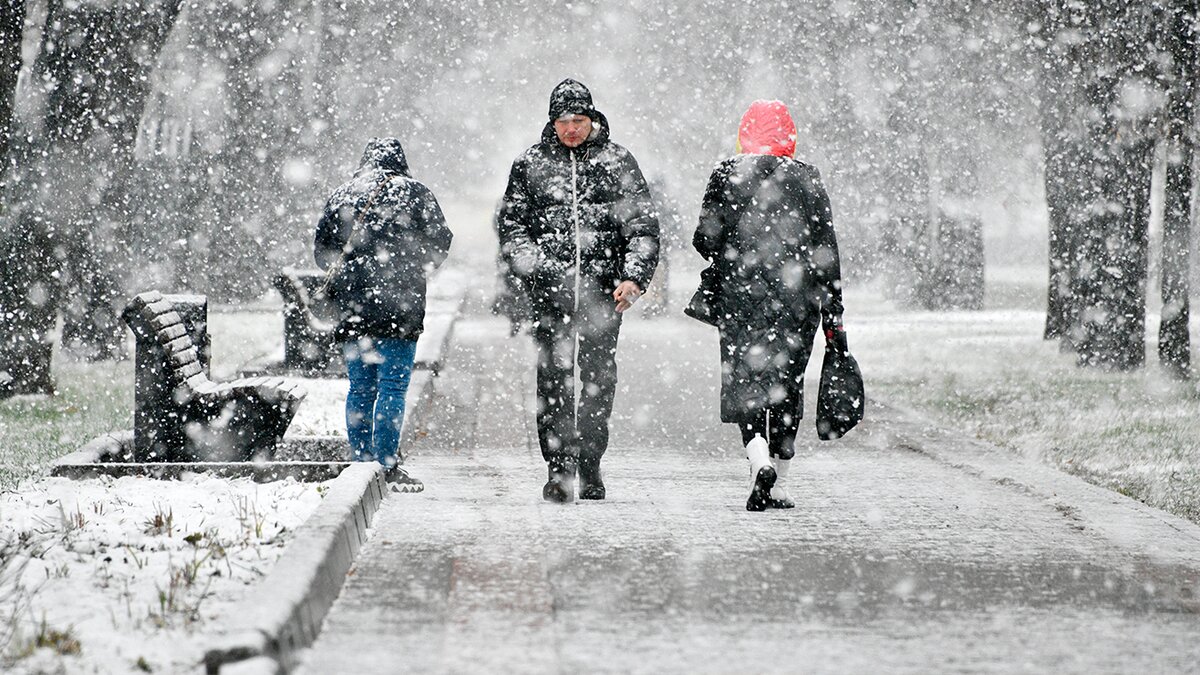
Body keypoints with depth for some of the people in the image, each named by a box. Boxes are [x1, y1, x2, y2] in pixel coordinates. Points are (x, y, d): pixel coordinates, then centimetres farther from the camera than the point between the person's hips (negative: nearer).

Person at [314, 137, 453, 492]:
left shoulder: (341, 196, 10)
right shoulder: (414, 193, 0)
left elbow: (321, 248, 13)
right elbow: (440, 241, 3)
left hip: (352, 307, 4)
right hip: (399, 304, -4)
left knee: (360, 387, 10)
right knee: (393, 388, -4)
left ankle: (360, 462, 10)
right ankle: (387, 465, -9)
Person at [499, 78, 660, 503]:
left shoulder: (617, 162, 8)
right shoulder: (530, 165, 9)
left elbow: (642, 225, 6)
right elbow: (512, 226, 11)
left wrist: (634, 277, -6)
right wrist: (532, 264, -6)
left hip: (602, 290, 0)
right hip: (549, 289, 0)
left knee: (598, 378, -1)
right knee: (554, 378, -4)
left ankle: (589, 467, 9)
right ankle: (558, 469, 0)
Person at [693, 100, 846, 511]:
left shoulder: (726, 176, -1)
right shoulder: (806, 179, 2)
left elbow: (706, 240, -2)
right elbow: (826, 251, 2)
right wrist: (833, 314, 7)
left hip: (739, 296, -1)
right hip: (796, 300, 1)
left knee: (745, 382, 1)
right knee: (787, 384, 10)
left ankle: (760, 461, -24)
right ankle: (778, 487, 12)